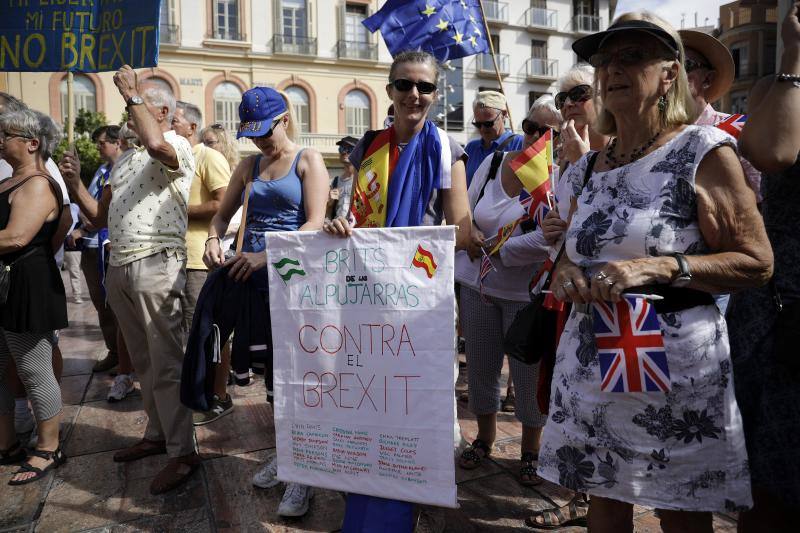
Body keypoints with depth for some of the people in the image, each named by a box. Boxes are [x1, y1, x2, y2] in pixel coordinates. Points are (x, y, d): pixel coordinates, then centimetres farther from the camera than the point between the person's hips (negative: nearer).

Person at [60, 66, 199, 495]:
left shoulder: (178, 146, -4)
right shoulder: (124, 159, 23)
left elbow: (156, 145, -31)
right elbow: (100, 217, 22)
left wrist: (132, 94, -17)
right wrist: (75, 183, 6)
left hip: (156, 266, -9)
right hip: (119, 267, 9)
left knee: (165, 362, -6)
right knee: (143, 361, 15)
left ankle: (182, 451, 1)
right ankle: (158, 433, 27)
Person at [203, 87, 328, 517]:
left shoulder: (308, 160, -2)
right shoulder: (249, 165, 14)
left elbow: (316, 224, -13)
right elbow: (223, 213, 19)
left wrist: (266, 255, -23)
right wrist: (213, 240, -4)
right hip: (252, 280, 6)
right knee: (271, 368, 13)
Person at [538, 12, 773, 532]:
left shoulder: (704, 150, -7)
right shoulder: (590, 166, 10)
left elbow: (757, 262, -10)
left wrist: (657, 268, -22)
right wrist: (567, 273, -4)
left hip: (673, 363, -5)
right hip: (590, 362, 5)